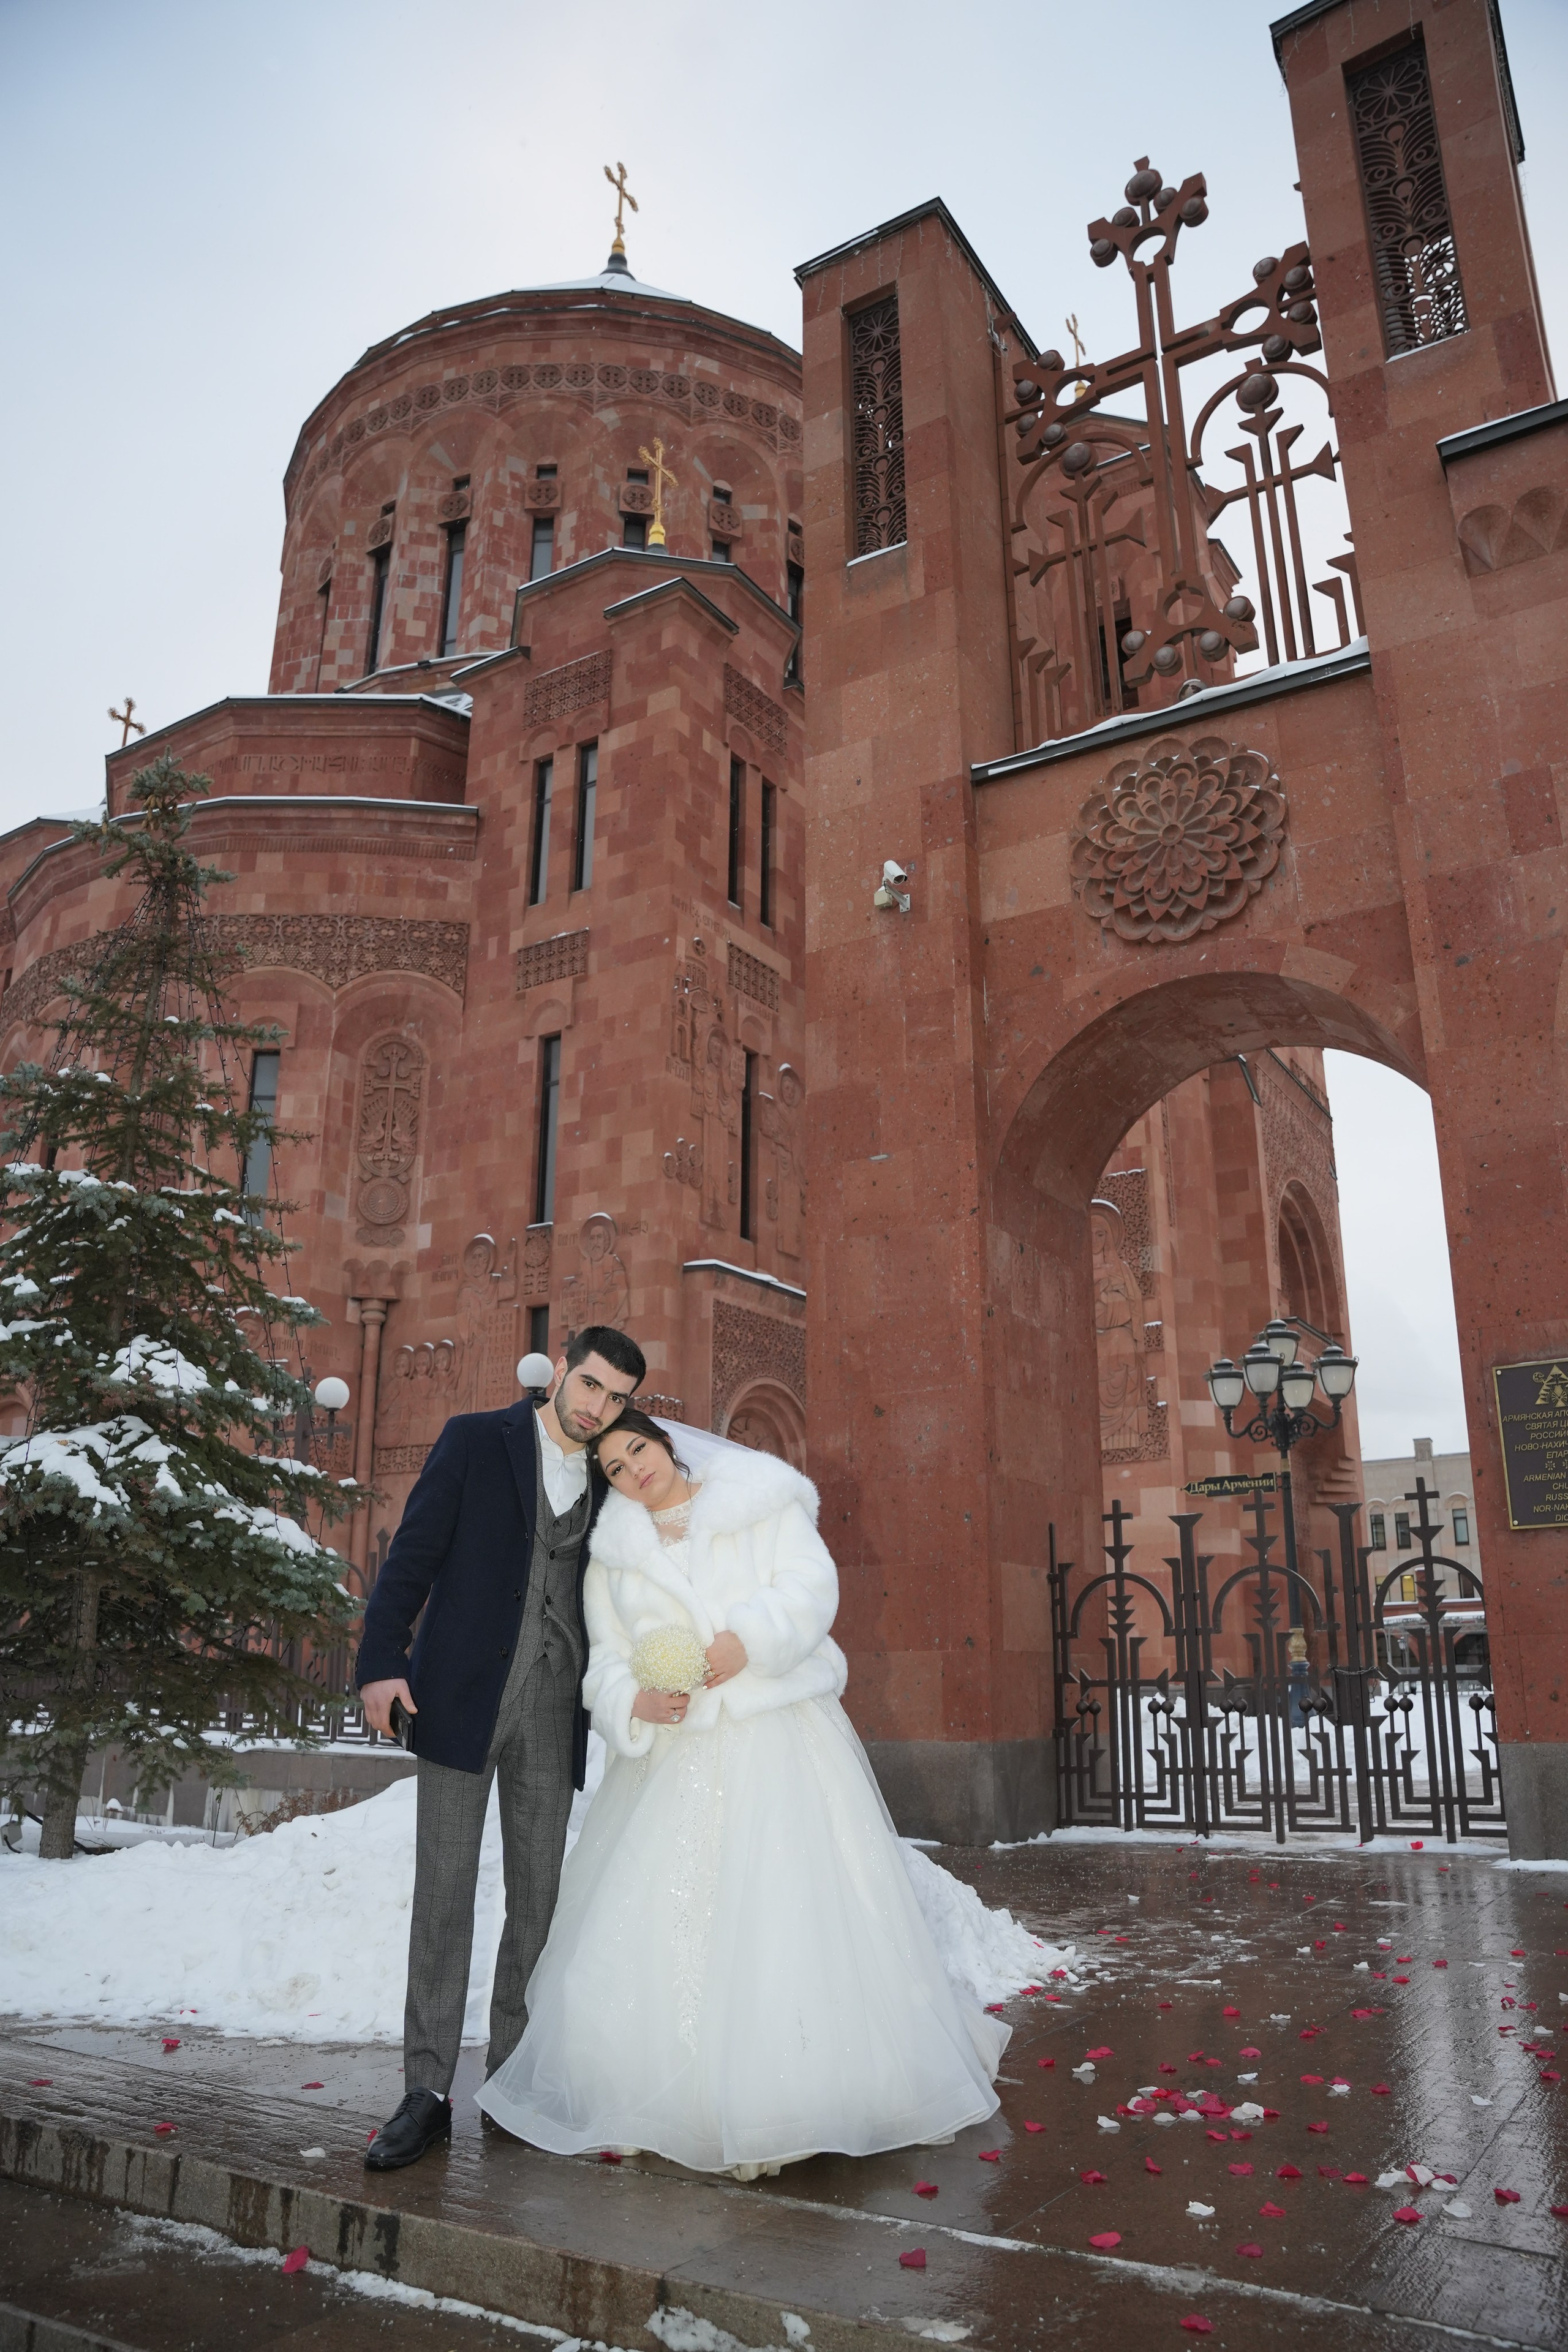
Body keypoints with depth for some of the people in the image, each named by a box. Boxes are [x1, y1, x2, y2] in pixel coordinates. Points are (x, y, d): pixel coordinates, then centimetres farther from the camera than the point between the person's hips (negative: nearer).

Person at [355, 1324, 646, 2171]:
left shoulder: (605, 1483, 11)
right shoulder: (475, 1440, -1)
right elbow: (414, 1552, -6)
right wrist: (380, 1661, -16)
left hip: (553, 1706, 4)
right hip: (462, 1691, -4)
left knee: (537, 1893, 8)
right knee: (444, 1888, -1)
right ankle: (427, 2092, 8)